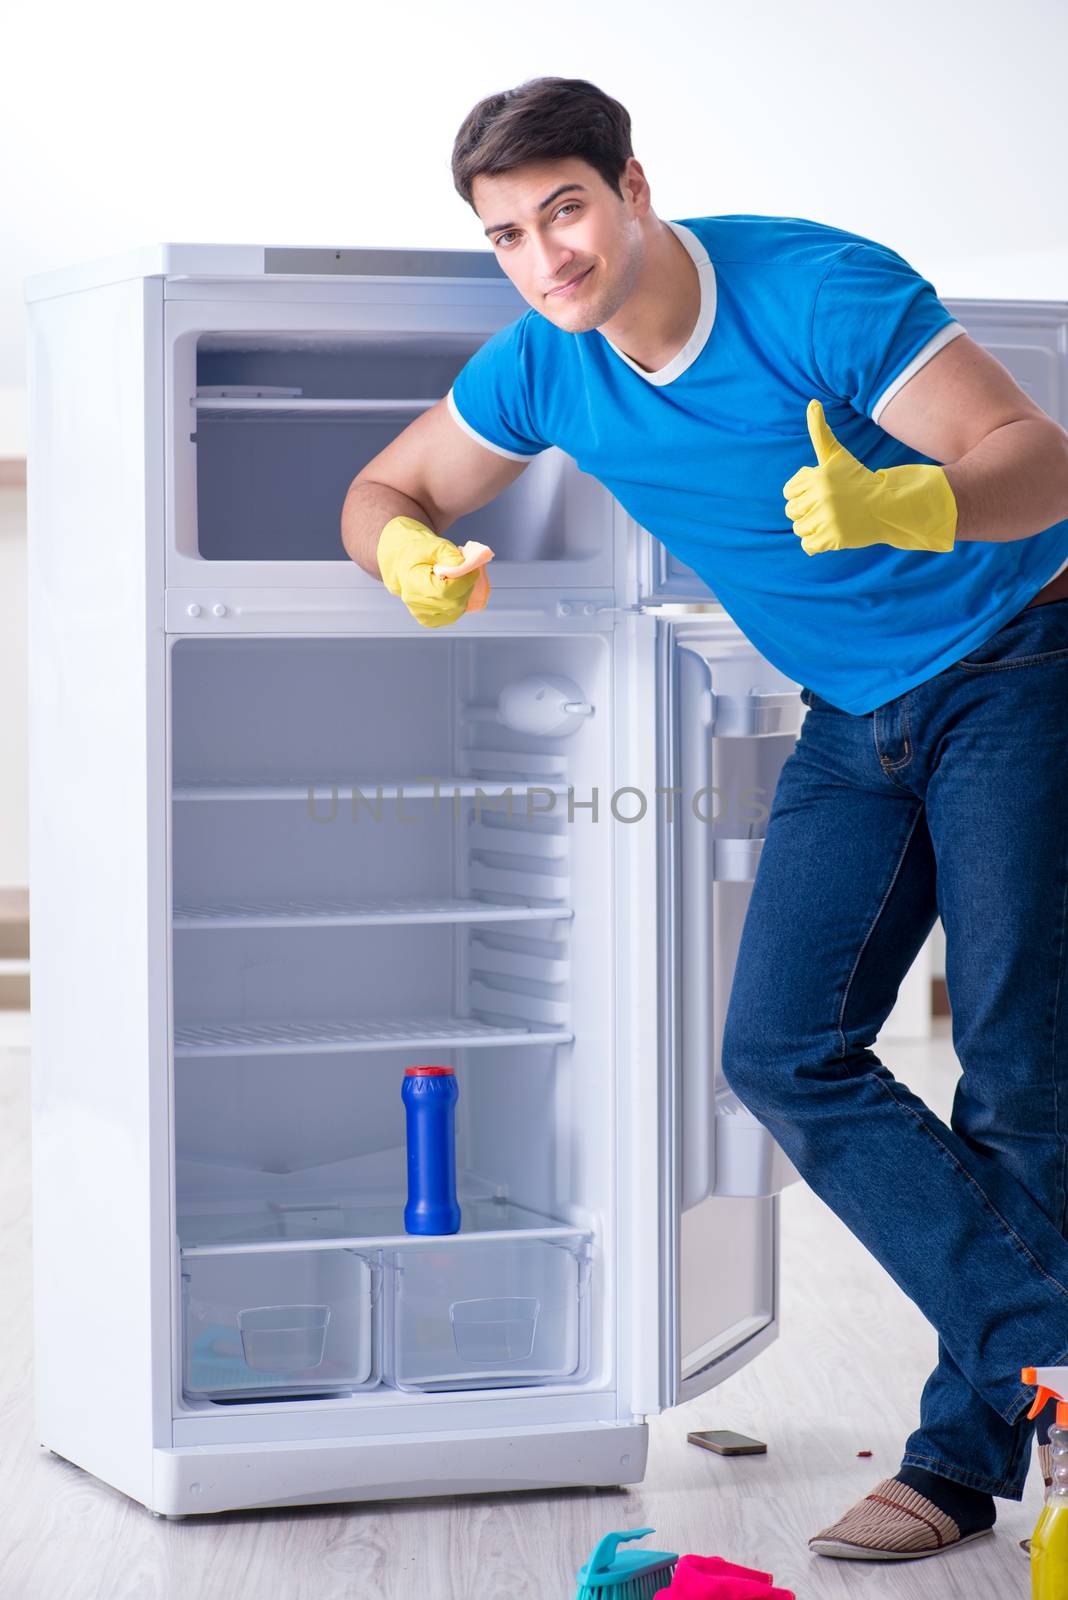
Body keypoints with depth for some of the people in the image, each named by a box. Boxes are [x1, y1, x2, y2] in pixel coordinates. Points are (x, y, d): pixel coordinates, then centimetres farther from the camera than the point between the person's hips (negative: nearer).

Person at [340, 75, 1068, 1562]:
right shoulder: (543, 367, -5)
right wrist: (410, 551, -17)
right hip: (853, 721, 6)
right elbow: (382, 489, 8)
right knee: (785, 1052, -8)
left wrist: (898, 508, -50)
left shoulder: (818, 286, -23)